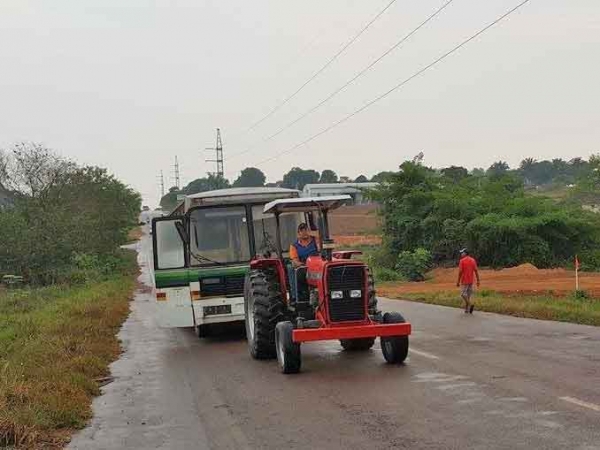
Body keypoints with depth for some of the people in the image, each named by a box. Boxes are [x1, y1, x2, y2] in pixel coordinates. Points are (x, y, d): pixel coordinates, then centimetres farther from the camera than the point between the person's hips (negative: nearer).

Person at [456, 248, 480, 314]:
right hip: (471, 281, 6)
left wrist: (458, 281, -8)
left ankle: (471, 304, -21)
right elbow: (476, 270, 2)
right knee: (468, 294, 12)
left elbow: (460, 272, -13)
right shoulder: (473, 260, 5)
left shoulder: (462, 261, -10)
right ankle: (466, 309, 13)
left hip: (464, 281, -6)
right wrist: (478, 280, 5)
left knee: (463, 294, -2)